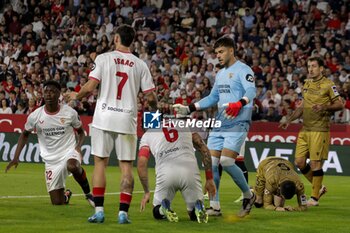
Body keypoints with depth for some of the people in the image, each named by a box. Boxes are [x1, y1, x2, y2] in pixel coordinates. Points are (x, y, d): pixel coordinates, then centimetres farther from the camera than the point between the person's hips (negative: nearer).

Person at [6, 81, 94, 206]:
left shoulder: (70, 112, -7)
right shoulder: (35, 116, -5)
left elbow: (80, 132, 9)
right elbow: (25, 134, 12)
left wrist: (78, 146, -12)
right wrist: (16, 157, 2)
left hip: (69, 151, -2)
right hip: (51, 160, 2)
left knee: (72, 166, -41)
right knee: (57, 203, 0)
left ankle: (87, 192, -12)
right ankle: (66, 195, 40)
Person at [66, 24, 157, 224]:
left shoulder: (104, 58, -2)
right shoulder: (140, 65, 3)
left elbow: (90, 87, -8)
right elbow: (150, 96, 2)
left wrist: (76, 96, 12)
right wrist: (154, 108, 24)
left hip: (104, 118, -1)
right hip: (127, 120, 1)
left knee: (100, 162, 6)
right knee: (126, 166, 6)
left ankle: (99, 210, 1)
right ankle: (124, 212, 0)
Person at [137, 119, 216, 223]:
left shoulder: (147, 135, 21)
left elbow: (141, 164, 10)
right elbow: (205, 150, 19)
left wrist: (146, 192, 18)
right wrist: (209, 179, 22)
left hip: (165, 174, -1)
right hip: (190, 171, 1)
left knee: (158, 213, 24)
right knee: (194, 215, 21)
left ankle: (165, 206, -11)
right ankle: (198, 207, -15)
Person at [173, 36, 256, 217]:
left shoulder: (243, 70, -7)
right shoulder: (220, 74, 20)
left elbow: (251, 91, -23)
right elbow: (212, 98, 27)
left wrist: (239, 104, -42)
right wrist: (188, 109, 20)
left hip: (237, 123, -8)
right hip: (219, 124, 8)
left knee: (226, 162, -18)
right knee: (211, 163, -1)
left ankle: (248, 195, 4)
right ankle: (214, 206, 5)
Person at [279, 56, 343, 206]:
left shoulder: (328, 85, -6)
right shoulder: (307, 84, 15)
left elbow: (339, 105, -7)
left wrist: (324, 107, -23)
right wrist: (290, 120, 16)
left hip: (320, 130, -7)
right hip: (305, 129, 7)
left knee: (315, 163, -5)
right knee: (299, 162, 4)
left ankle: (314, 198, 4)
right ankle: (319, 188, 23)